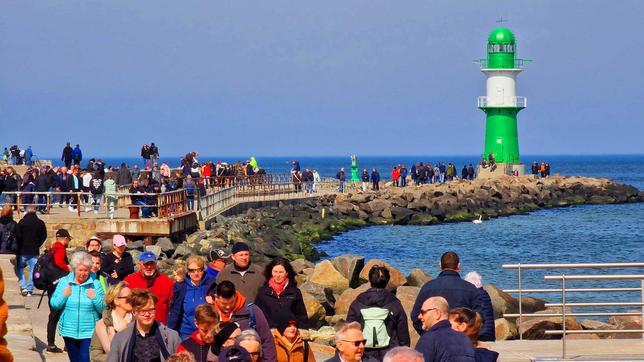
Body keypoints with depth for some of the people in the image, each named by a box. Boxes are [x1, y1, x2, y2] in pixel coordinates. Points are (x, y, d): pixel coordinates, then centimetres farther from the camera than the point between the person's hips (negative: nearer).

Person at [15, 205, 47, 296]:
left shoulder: (22, 222, -7)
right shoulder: (40, 223, 0)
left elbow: (18, 236, -9)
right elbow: (44, 236, 4)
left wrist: (19, 247, 4)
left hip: (23, 250, -2)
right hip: (35, 251, 2)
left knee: (20, 268, 12)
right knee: (33, 270, 7)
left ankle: (23, 287, -2)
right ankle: (29, 289, 5)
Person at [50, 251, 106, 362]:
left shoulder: (95, 283, -2)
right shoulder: (64, 282, 3)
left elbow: (103, 309, -2)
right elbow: (54, 305, 3)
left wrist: (95, 298, -18)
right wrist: (63, 296, -13)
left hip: (89, 332, -3)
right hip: (69, 331, 3)